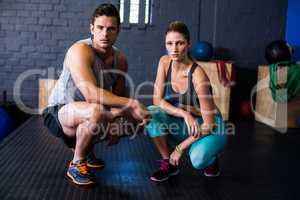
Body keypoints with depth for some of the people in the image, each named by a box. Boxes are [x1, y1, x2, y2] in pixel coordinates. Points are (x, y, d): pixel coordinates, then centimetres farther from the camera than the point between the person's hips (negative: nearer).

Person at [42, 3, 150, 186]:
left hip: (86, 116, 8)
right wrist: (132, 104, -40)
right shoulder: (80, 50, -25)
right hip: (58, 112, -7)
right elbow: (91, 93, -38)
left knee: (136, 122, 6)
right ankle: (76, 165, -12)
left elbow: (118, 97, 2)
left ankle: (86, 150, 22)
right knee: (96, 111, -37)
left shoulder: (120, 59, -3)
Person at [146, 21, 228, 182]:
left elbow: (209, 124, -23)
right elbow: (157, 100, -11)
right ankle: (168, 164, -4)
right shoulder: (165, 62, -11)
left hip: (208, 129, -4)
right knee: (152, 113, -24)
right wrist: (184, 114, -26)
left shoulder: (197, 75, -27)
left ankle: (210, 158, 5)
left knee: (197, 160, -35)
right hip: (183, 124, 5)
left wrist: (180, 148, -20)